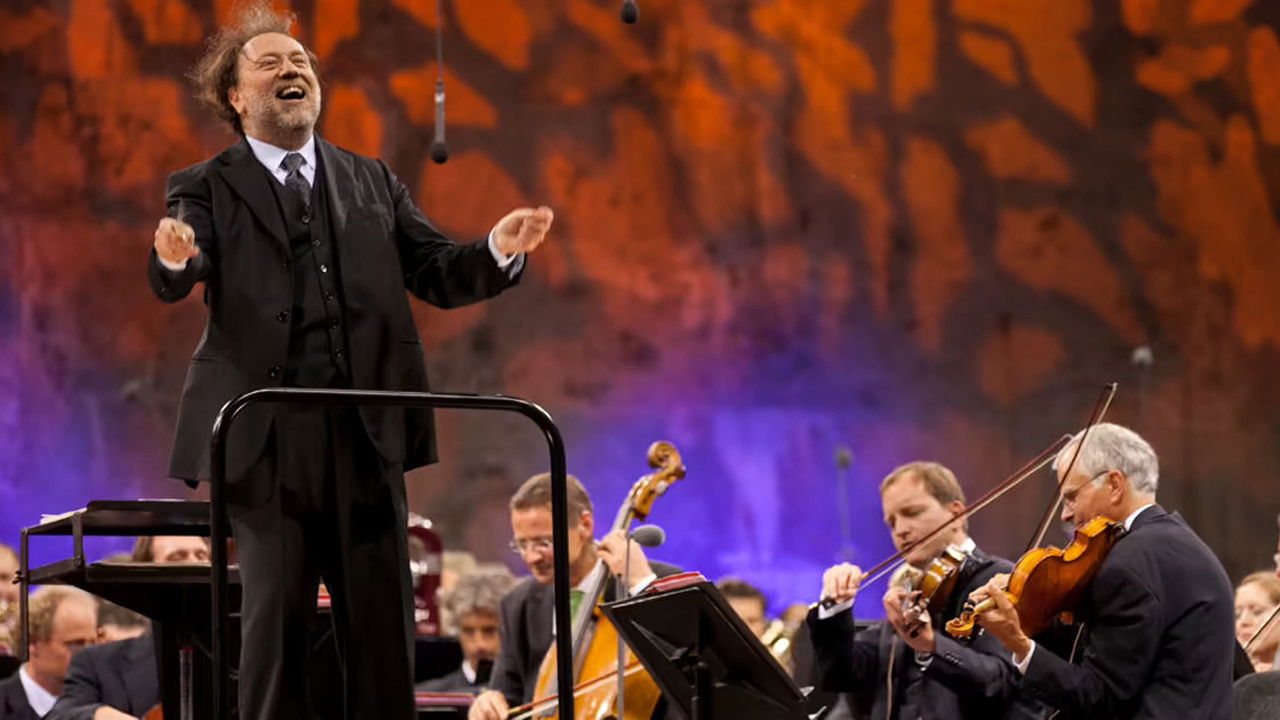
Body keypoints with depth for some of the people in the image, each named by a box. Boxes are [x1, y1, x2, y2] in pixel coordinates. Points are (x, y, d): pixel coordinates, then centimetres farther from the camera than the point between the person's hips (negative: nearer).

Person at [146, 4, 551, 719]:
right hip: (266, 439, -3)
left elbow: (438, 274, 11)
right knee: (275, 619, -5)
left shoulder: (373, 181, 17)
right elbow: (175, 281, -11)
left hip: (366, 436, 3)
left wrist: (499, 250, -10)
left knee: (383, 622, 3)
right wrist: (174, 258, -35)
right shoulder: (207, 189, 6)